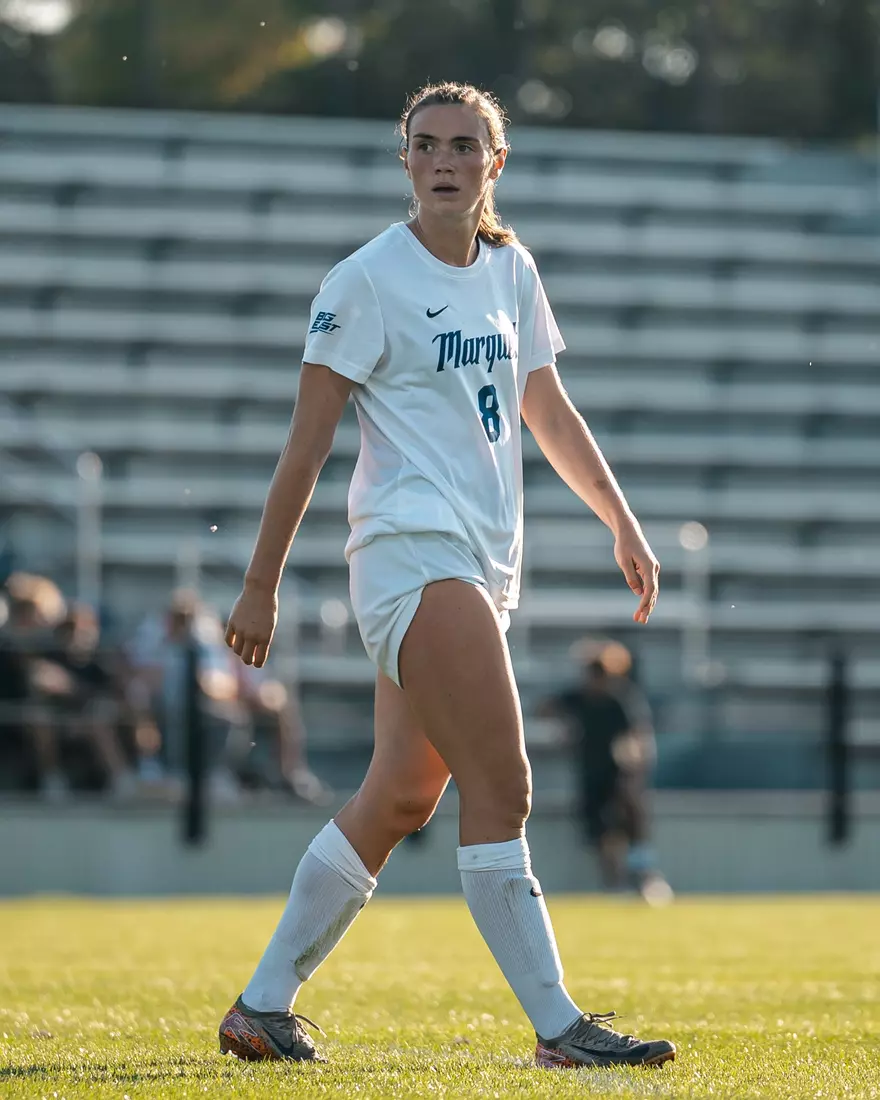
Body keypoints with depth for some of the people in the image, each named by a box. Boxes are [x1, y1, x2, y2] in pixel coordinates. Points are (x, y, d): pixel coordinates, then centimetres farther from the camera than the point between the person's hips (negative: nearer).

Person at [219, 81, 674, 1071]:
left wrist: (622, 523, 20)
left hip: (481, 569, 8)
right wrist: (261, 585, -5)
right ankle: (558, 1026, -12)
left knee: (398, 798, 8)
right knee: (501, 788, -14)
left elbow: (548, 412, 25)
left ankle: (263, 1006, 16)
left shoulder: (512, 272, 14)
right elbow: (306, 443, -5)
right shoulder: (366, 280, -6)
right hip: (412, 553, -8)